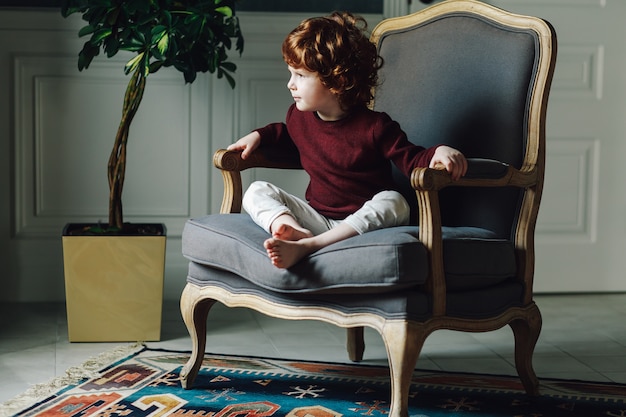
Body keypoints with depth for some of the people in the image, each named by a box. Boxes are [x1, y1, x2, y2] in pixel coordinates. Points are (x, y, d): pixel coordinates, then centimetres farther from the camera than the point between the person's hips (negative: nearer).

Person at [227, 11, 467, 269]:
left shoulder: (374, 127, -12)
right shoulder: (298, 116, 6)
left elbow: (412, 161, -10)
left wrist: (438, 153, -31)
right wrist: (260, 136, 14)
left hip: (364, 220, -5)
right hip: (316, 217, 5)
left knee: (393, 202, -36)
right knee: (257, 191, -7)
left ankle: (304, 246, -50)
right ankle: (294, 230, -41)